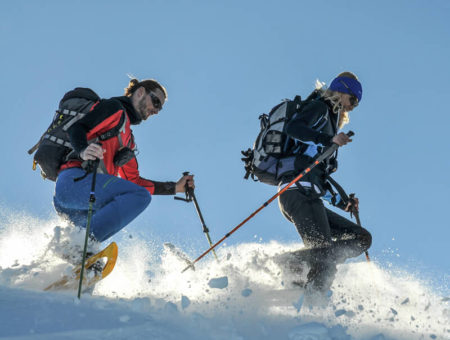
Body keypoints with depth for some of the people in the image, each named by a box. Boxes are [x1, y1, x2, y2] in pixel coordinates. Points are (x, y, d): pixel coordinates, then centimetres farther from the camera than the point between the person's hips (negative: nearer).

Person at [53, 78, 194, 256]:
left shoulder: (128, 139, 33)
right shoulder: (114, 108, 7)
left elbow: (134, 181, 29)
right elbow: (76, 127, -7)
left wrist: (175, 187, 27)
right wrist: (83, 151, -28)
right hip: (75, 180, -10)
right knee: (140, 196, -24)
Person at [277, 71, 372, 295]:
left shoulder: (330, 121, 32)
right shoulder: (319, 108, 7)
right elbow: (293, 128, -16)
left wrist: (343, 203, 25)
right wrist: (329, 139, -23)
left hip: (310, 199, 9)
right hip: (298, 192, -9)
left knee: (362, 238, 0)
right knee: (324, 256, -19)